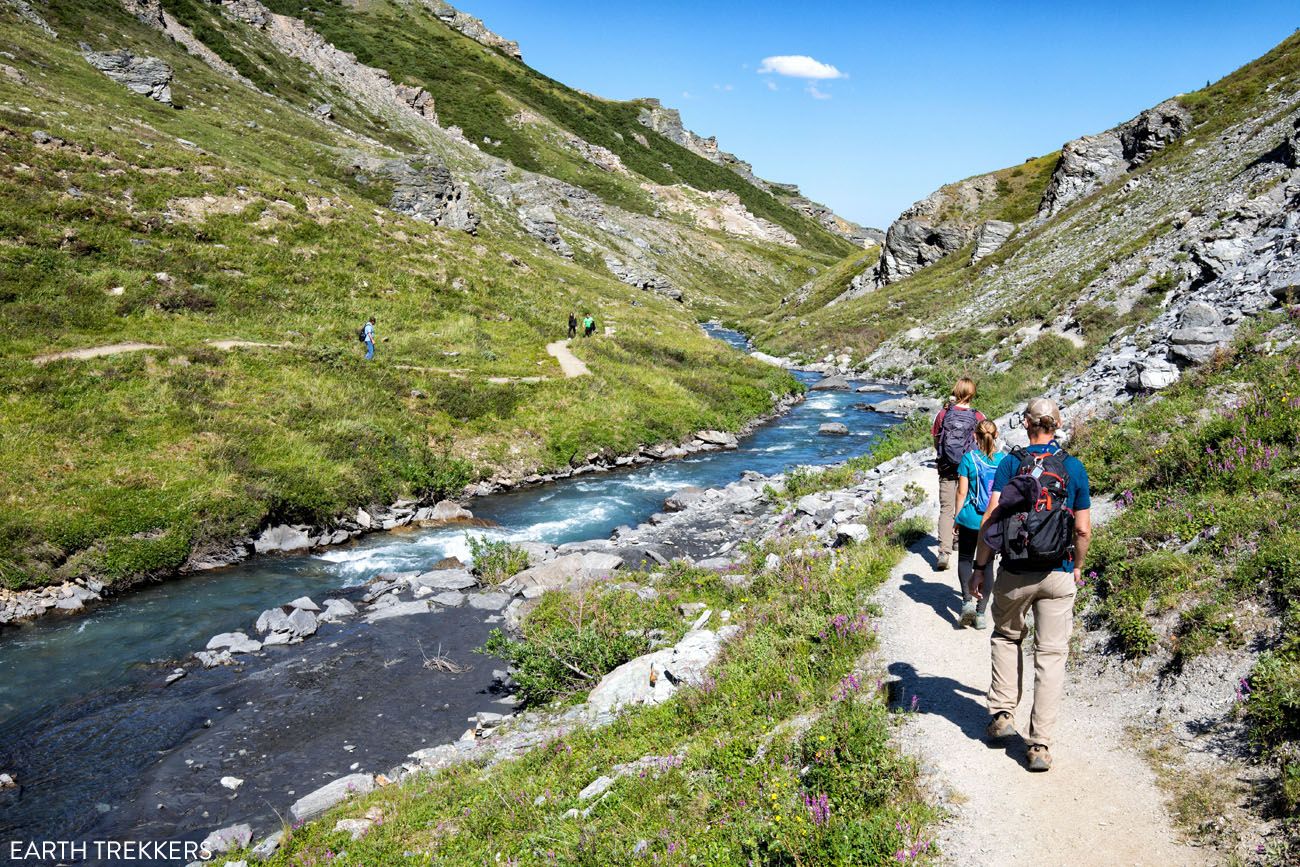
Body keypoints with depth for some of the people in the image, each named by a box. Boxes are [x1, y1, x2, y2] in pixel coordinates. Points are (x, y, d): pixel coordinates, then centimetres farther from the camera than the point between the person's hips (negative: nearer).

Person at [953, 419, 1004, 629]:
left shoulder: (968, 458, -9)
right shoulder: (1004, 460, -2)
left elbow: (962, 492, -7)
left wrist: (957, 518, 4)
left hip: (971, 519, -2)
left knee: (965, 559, 17)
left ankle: (967, 600, -2)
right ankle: (981, 613, 12)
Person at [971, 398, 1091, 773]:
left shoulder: (1010, 463, -4)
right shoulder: (1074, 467, 0)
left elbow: (990, 518, -9)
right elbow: (1083, 530, 1)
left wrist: (980, 566, -1)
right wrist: (1077, 567, 18)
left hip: (1014, 573, 0)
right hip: (1058, 576, 1)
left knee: (1006, 637, 23)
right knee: (1051, 656, 6)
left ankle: (1003, 713, 19)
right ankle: (1040, 745, 6)